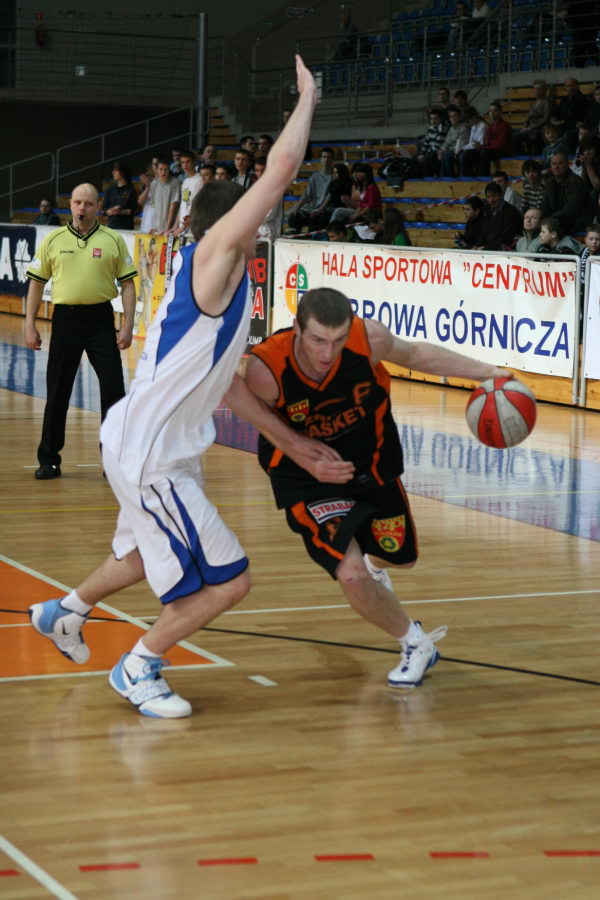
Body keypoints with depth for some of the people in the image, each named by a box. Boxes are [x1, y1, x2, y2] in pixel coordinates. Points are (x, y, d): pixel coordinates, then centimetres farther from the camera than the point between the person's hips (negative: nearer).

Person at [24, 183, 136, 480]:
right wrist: (30, 325, 4)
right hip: (65, 319, 1)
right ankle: (49, 460, 15)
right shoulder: (53, 240, 5)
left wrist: (128, 325, -5)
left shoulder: (113, 240, 2)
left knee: (113, 391, -2)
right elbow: (36, 283, 9)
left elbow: (127, 284, 4)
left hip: (100, 320, -1)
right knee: (57, 393, 5)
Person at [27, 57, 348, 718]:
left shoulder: (217, 284, 13)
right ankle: (138, 669, 14)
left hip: (139, 443, 10)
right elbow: (282, 166, -22)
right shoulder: (212, 257, -16)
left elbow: (224, 383, 20)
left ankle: (63, 613, 54)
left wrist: (295, 446, 20)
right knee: (227, 582, -5)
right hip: (149, 458, -10)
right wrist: (307, 97, -8)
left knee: (151, 557, 33)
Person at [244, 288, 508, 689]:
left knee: (399, 556, 22)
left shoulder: (369, 338, -26)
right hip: (307, 478, -3)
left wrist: (486, 371, -7)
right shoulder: (265, 370, -35)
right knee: (351, 575, -19)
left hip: (371, 462, 4)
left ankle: (374, 563, 62)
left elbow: (415, 355, -5)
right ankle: (415, 643, 9)